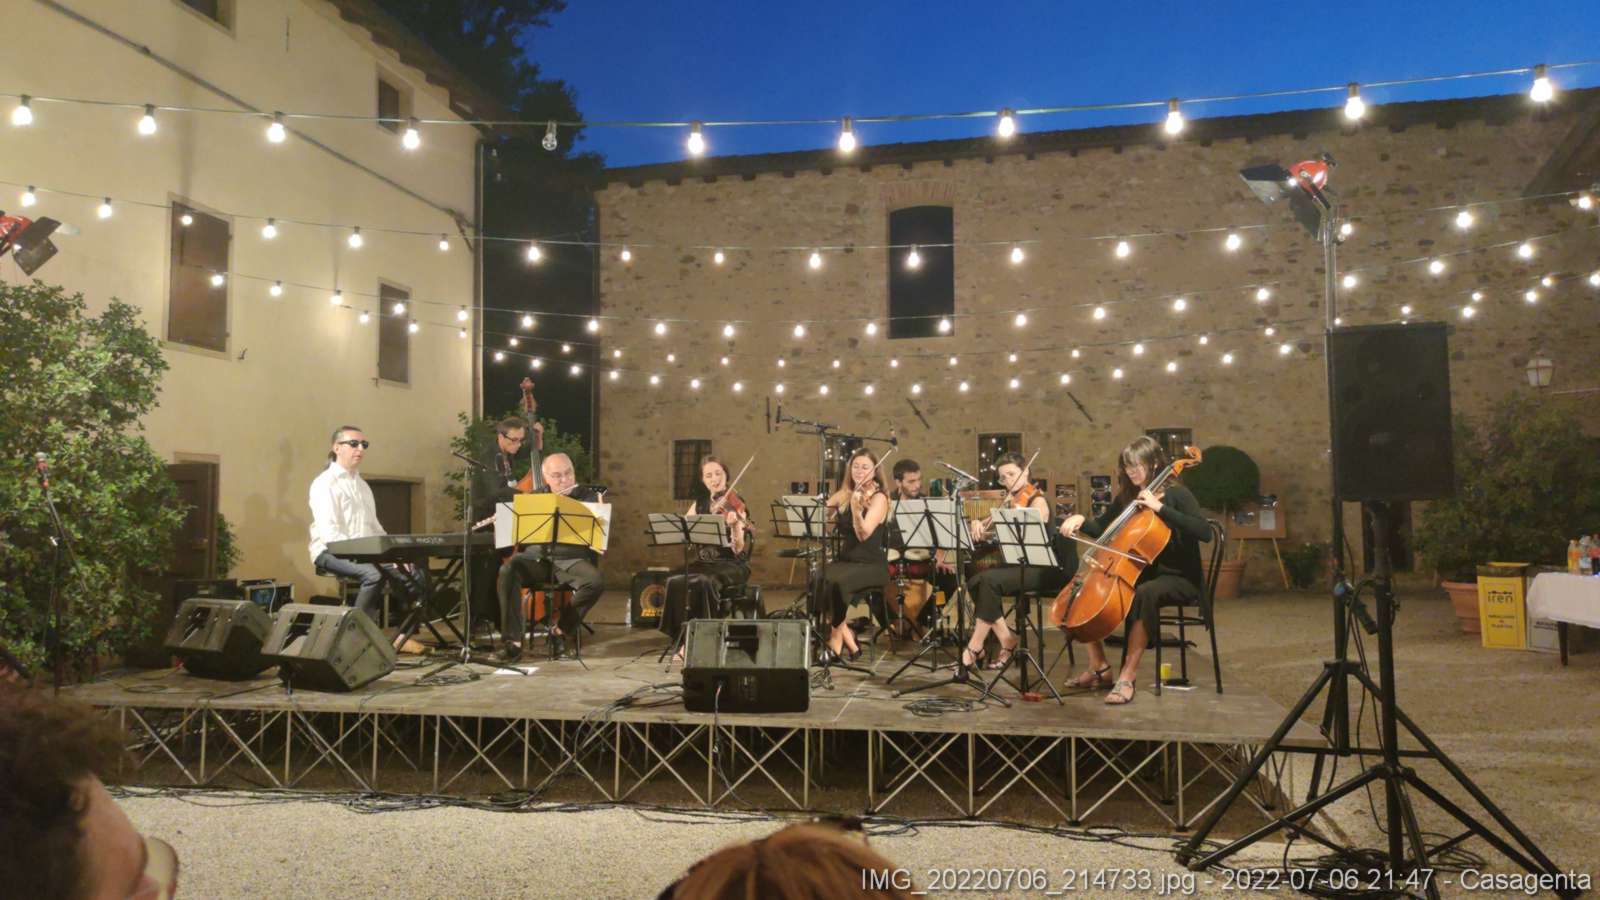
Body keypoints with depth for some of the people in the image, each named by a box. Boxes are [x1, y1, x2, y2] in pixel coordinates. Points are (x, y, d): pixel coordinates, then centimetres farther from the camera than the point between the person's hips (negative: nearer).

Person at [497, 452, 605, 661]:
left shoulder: (590, 496, 6)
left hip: (573, 560, -1)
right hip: (537, 559, 1)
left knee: (595, 582, -32)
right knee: (507, 571, -30)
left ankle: (560, 630, -8)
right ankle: (513, 641, -25)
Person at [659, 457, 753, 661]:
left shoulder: (735, 505, -5)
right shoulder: (700, 505, 10)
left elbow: (738, 549, -16)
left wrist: (734, 526, -34)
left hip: (732, 565, -4)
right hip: (705, 562, 4)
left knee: (703, 582, -35)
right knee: (675, 581, -25)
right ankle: (683, 641, -18)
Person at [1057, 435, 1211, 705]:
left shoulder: (1177, 495, -11)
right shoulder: (1127, 497, 7)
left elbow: (1204, 533, -26)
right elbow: (1102, 529, 18)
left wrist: (1160, 507, -29)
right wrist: (1081, 521, -4)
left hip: (1180, 579, -7)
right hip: (1142, 572, 7)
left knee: (1144, 594, -38)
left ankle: (1128, 675, -30)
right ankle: (1099, 667, -3)